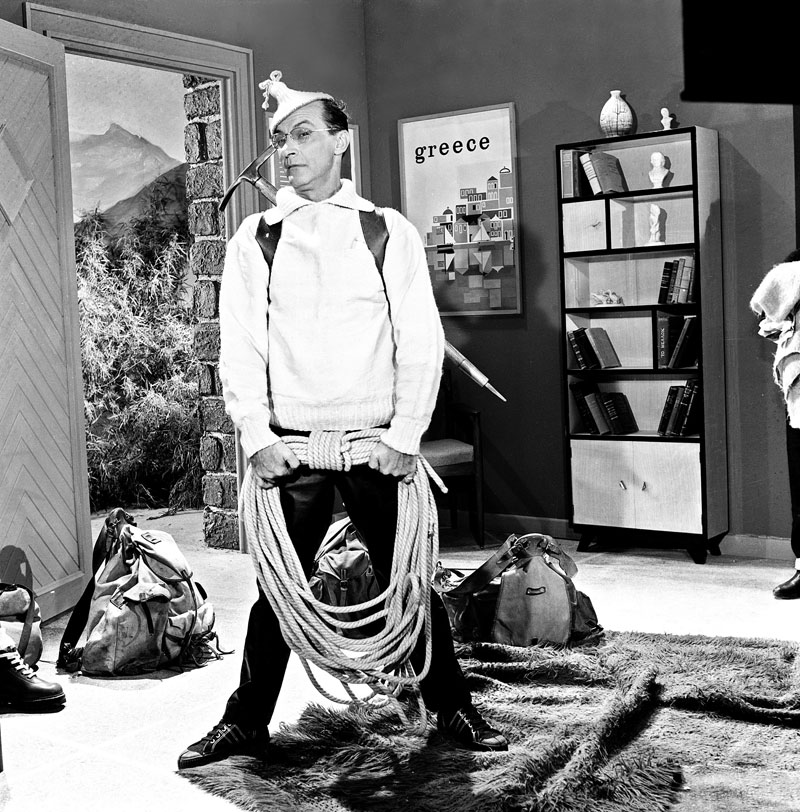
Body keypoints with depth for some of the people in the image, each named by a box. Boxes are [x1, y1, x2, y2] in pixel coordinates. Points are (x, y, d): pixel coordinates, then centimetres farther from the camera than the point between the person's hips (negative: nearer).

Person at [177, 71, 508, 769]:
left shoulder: (390, 232, 4)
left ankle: (454, 709, 24)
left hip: (377, 444, 0)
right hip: (289, 447, 1)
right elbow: (240, 346, 1)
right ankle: (246, 723, 23)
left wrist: (404, 436, -7)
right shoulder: (255, 238, 5)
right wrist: (258, 437, -8)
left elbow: (422, 340, 0)